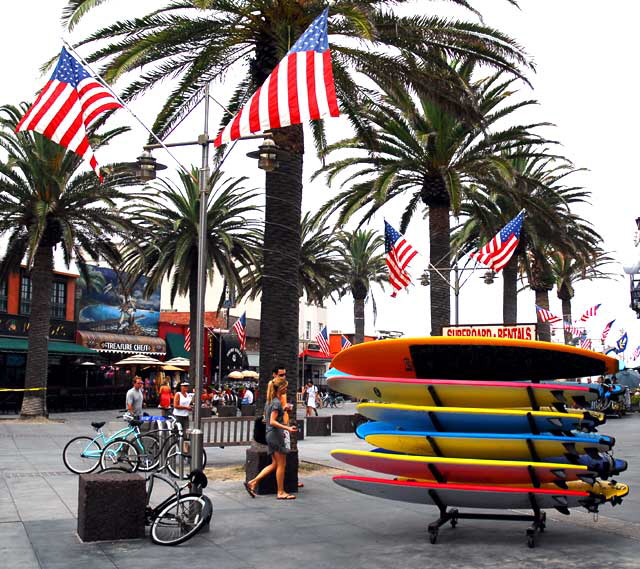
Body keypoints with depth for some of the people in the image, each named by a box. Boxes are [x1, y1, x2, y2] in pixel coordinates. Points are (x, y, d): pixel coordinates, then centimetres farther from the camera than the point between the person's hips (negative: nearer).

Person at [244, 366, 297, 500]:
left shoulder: (270, 401, 14)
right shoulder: (277, 402, -15)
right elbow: (272, 421, -22)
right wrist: (287, 428, -27)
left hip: (270, 435, 10)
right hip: (276, 435, -10)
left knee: (275, 464, 13)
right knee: (281, 464, 0)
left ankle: (252, 483, 8)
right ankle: (281, 492, 7)